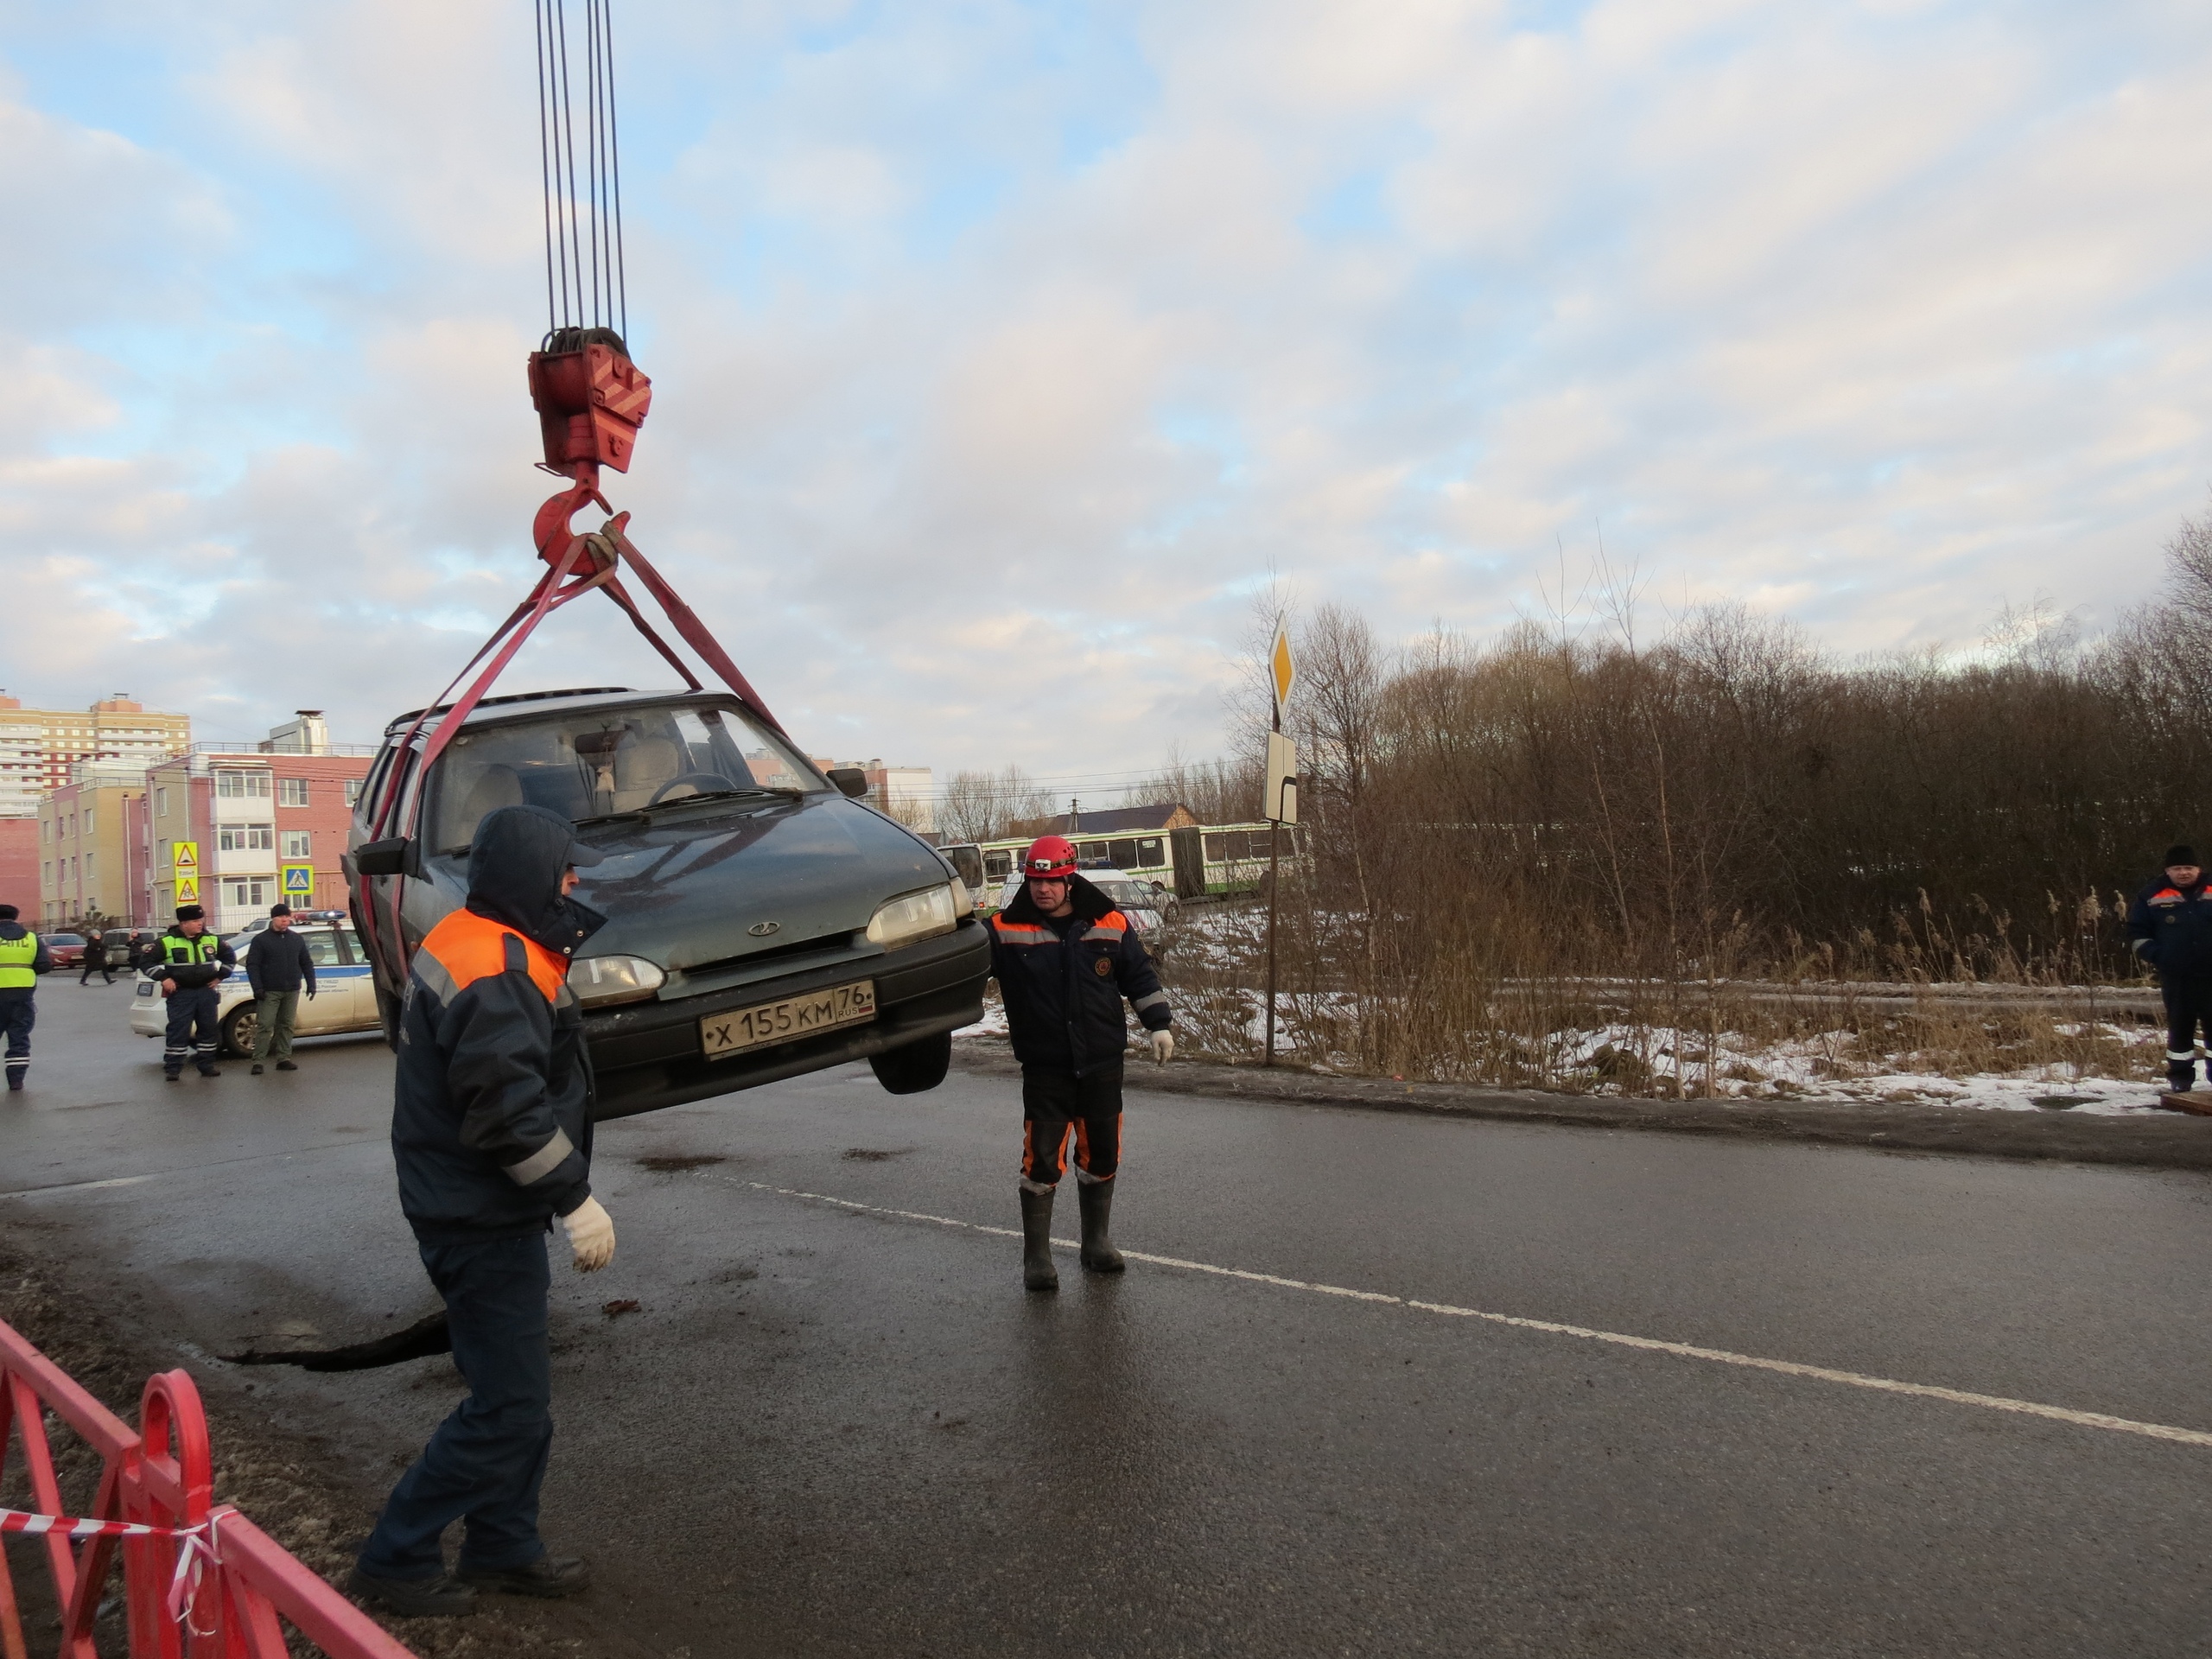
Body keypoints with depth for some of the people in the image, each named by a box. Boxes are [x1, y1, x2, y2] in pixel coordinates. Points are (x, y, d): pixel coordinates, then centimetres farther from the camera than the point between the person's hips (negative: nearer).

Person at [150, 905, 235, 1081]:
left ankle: (206, 1065, 17)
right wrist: (163, 978, -9)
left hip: (206, 992, 4)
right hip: (180, 993, -4)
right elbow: (148, 961, 1)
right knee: (178, 1031, -7)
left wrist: (220, 976, 11)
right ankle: (172, 1068, 0)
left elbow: (230, 958, 21)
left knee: (209, 1029, 7)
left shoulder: (212, 940, 7)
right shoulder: (166, 942, -4)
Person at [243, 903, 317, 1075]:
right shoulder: (261, 940, 0)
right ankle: (258, 1062, -5)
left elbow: (306, 963, 15)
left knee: (287, 1026, 7)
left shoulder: (297, 940, 13)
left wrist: (311, 983, 6)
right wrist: (257, 987, -15)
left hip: (292, 991, 4)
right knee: (264, 1026, -7)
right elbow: (252, 965, -6)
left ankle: (284, 1059, 12)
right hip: (269, 992, -4)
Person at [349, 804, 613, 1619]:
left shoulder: (471, 941, 9)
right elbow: (509, 1111, -28)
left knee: (519, 1393, 19)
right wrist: (576, 1199, -23)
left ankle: (504, 1547, 32)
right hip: (482, 1219, -11)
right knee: (509, 1407, 0)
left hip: (479, 1210, 11)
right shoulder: (496, 972, -24)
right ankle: (395, 1559, 15)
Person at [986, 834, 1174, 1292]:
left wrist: (1159, 1024, 7)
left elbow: (1141, 978, 10)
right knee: (1042, 1162, -3)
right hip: (1044, 1070, -2)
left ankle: (1096, 1241, 31)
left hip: (1102, 1065, 2)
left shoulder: (1111, 926, 0)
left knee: (1101, 1156, 12)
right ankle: (1036, 1256, 12)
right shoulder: (1007, 931, -6)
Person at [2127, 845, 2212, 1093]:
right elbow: (2137, 933, 6)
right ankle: (2180, 1076, 16)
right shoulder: (2151, 897, 1)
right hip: (2176, 978, 0)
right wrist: (2157, 956, -7)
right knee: (2180, 1027, 7)